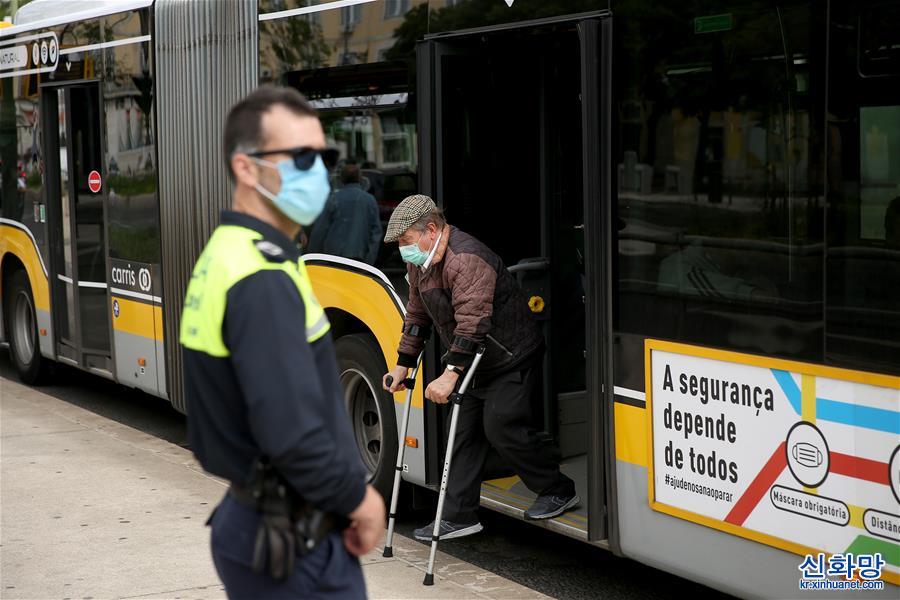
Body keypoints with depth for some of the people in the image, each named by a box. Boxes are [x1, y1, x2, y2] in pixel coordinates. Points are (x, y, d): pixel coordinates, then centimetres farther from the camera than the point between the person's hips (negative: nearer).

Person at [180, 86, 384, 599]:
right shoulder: (262, 280, -21)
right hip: (294, 542, -10)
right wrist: (360, 499, -11)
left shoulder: (225, 257, 10)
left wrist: (349, 490, 10)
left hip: (256, 519, 10)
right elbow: (293, 434, -28)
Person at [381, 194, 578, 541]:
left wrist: (450, 375, -42)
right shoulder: (419, 263, 4)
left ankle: (558, 491, 8)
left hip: (512, 359, -9)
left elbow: (472, 321, -36)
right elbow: (417, 315, 15)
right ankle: (459, 517, 10)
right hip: (475, 363, 9)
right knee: (465, 434, 6)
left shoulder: (466, 259, -28)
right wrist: (403, 366, 15)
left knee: (502, 429, -11)